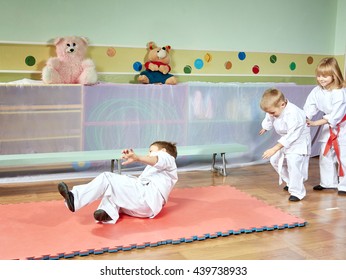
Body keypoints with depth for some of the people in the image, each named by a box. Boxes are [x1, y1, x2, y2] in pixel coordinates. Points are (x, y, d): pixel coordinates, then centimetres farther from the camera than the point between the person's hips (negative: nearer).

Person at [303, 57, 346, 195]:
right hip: (329, 126, 7)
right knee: (325, 154, 13)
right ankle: (328, 182, 27)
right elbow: (309, 107, -9)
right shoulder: (316, 91, -6)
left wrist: (315, 123, -36)